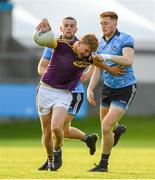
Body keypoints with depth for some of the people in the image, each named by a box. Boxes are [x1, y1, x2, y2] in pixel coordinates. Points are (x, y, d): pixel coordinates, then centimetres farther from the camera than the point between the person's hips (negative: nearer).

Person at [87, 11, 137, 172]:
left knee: (106, 128, -15)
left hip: (125, 89, -7)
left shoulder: (125, 39, -13)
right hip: (108, 87, 7)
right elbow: (97, 70, 14)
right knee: (105, 125, 20)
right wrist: (90, 89, 4)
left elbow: (128, 61, -30)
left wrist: (106, 57, -31)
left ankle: (103, 164, 1)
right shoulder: (101, 43, 8)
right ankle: (118, 130, 58)